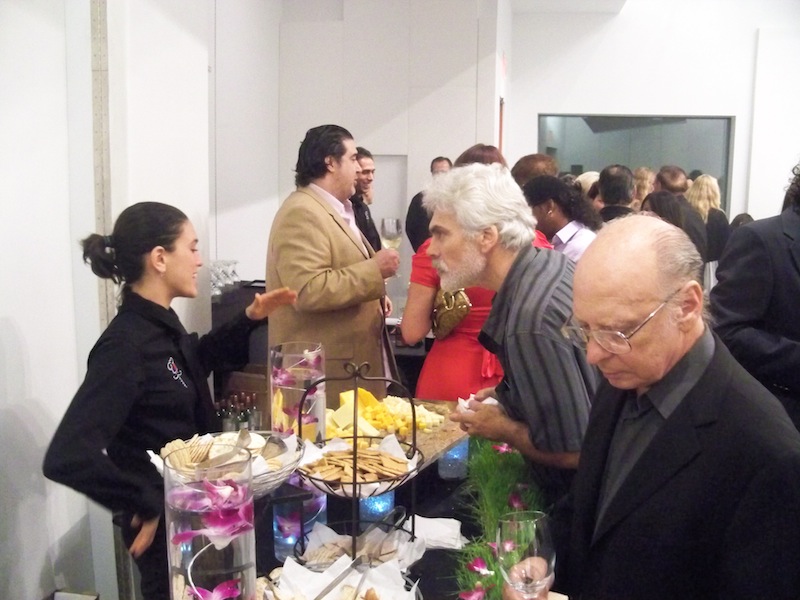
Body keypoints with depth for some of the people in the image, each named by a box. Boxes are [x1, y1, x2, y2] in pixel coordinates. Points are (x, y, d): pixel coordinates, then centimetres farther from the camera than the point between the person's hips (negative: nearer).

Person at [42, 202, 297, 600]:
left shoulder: (160, 323, -1)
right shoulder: (126, 345, -28)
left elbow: (198, 360, 21)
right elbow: (67, 458, -35)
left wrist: (250, 319, 8)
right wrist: (145, 506, -23)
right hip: (165, 521, -8)